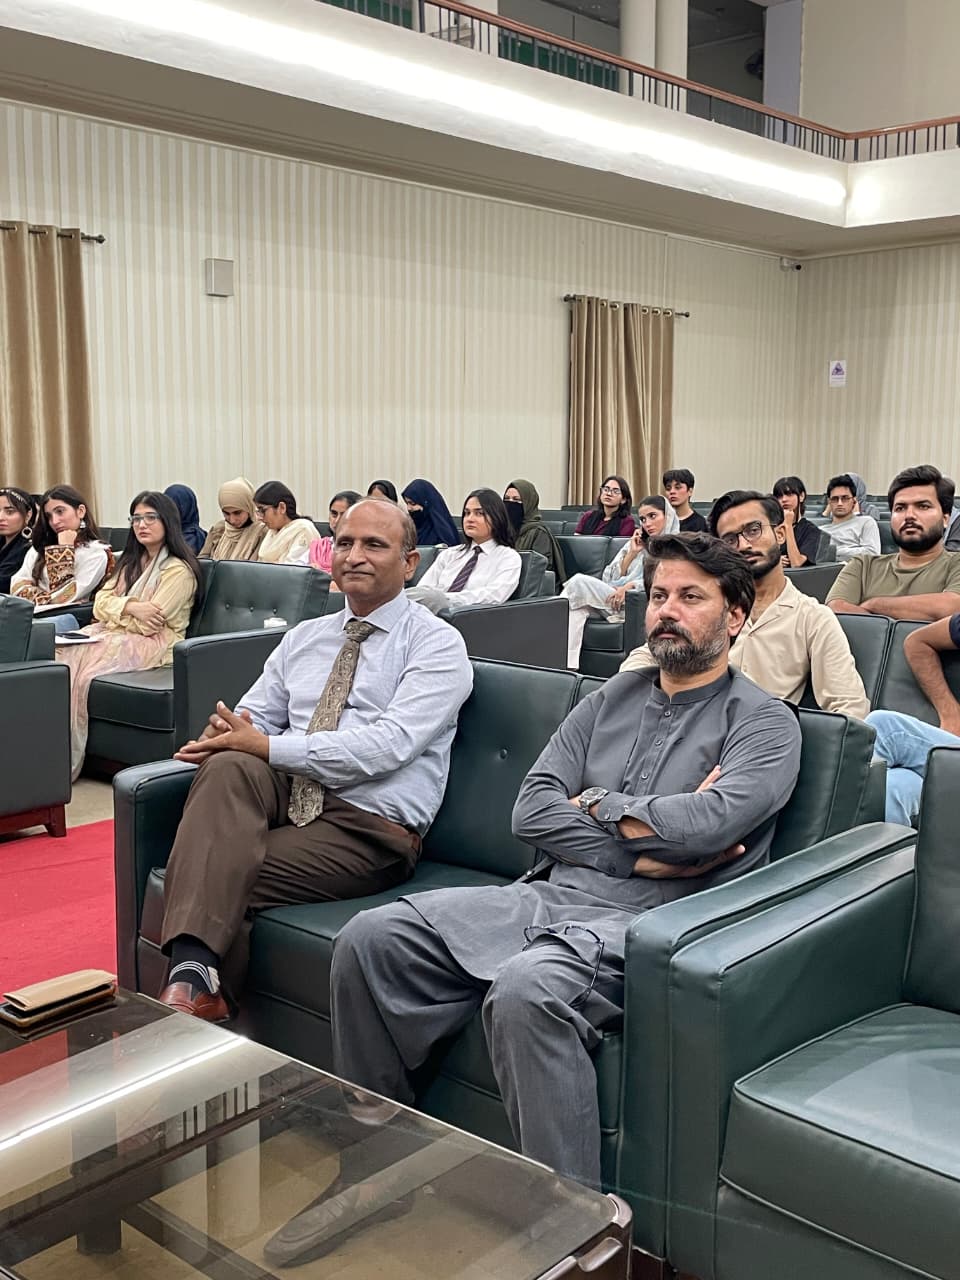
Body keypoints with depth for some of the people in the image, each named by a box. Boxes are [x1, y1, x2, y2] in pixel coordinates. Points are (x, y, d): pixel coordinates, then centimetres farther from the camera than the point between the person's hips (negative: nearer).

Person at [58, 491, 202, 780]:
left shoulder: (179, 570, -7)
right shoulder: (133, 561, 20)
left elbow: (147, 625, -14)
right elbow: (101, 601, 9)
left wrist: (117, 610, 0)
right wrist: (131, 607, -11)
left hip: (153, 645, -7)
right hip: (115, 633, 7)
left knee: (81, 670, -28)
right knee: (61, 656, -20)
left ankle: (68, 761, -20)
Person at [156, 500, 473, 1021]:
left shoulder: (437, 644, -1)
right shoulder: (303, 637, 19)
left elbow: (388, 745, -16)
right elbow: (253, 718, 14)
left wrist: (267, 745, -20)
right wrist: (224, 735, -13)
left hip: (368, 826, -5)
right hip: (284, 795, 5)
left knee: (225, 874, -27)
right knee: (231, 767, -30)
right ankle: (191, 976, -38)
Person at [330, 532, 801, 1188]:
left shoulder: (763, 722, 2)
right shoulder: (614, 697, 18)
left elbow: (710, 822, -19)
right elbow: (531, 810, 7)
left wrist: (598, 805, -3)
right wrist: (641, 852, -7)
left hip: (644, 923, -6)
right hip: (548, 895, 6)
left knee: (526, 989, -37)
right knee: (372, 938, -10)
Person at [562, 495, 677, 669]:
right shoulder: (638, 543, 28)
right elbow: (609, 578, 19)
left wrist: (629, 586, -19)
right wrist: (632, 553, 9)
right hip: (615, 599, 6)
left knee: (580, 582, -22)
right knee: (579, 608, -28)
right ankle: (568, 664, -38)